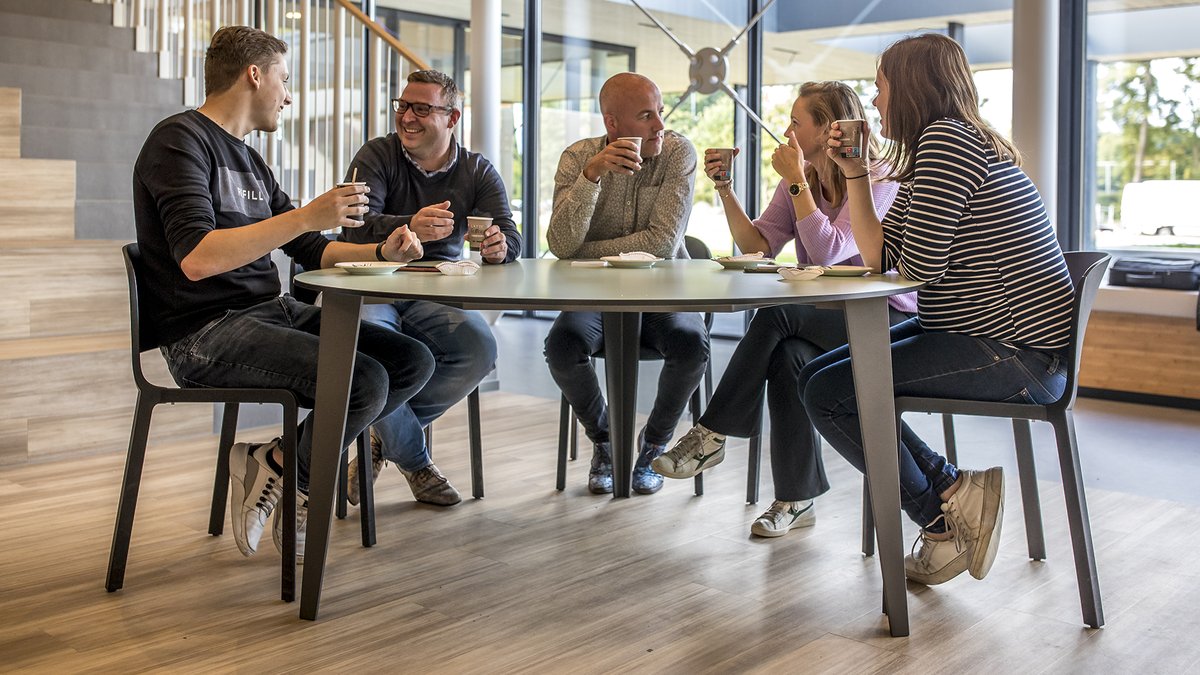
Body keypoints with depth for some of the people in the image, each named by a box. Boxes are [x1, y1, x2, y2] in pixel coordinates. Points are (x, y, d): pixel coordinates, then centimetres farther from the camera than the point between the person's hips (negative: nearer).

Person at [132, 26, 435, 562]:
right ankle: (286, 471, 1)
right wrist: (306, 216, -23)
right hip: (206, 333, -9)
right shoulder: (180, 140, -7)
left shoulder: (249, 161, 21)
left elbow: (311, 251, 24)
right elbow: (196, 260, -22)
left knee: (413, 361, -5)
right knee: (364, 381, -27)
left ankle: (282, 466, -1)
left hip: (272, 314, 9)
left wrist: (382, 252, 6)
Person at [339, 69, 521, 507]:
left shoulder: (478, 172, 8)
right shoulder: (377, 156, 0)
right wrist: (409, 228, -39)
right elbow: (357, 226, -17)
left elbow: (509, 236, -4)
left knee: (480, 351, -27)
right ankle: (415, 462, -9)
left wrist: (498, 246, -31)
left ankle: (385, 437, -4)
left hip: (435, 296, 3)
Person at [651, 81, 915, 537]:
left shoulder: (879, 181, -12)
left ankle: (713, 435, -21)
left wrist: (796, 180, -21)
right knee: (788, 357, -30)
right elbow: (758, 245, 1)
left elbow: (829, 251, -25)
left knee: (778, 311, -30)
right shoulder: (800, 181, 10)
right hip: (825, 321, 6)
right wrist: (725, 189, -7)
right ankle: (797, 499, -20)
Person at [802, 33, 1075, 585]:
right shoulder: (931, 152, 18)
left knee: (828, 393, -16)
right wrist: (855, 175, 8)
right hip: (975, 334, 11)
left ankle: (944, 506, -2)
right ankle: (951, 494, 6)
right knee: (818, 372, 10)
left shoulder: (946, 139, -15)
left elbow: (918, 264, -20)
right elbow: (878, 257, 10)